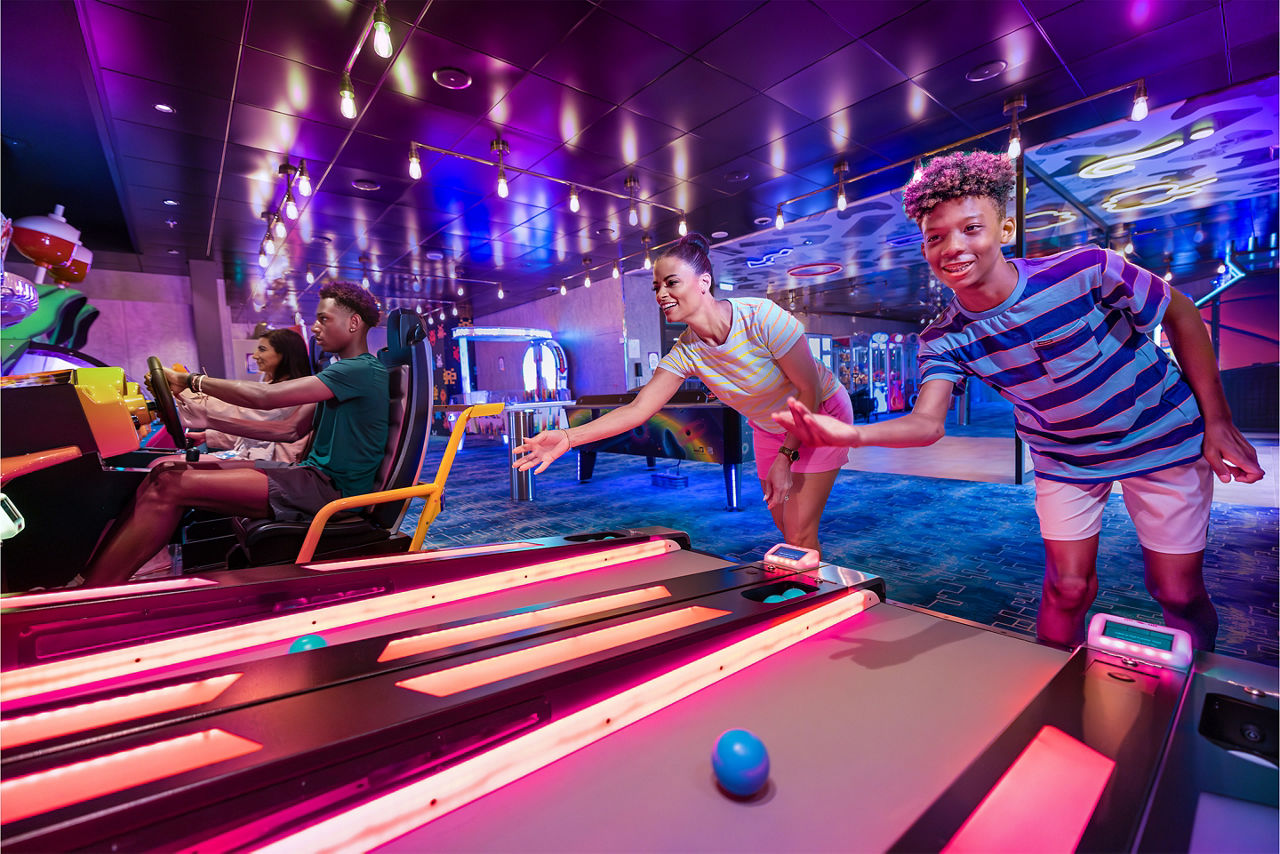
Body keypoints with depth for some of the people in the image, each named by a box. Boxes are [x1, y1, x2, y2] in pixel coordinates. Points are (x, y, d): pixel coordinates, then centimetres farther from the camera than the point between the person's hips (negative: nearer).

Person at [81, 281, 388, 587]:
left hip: (331, 489, -9)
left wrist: (191, 380, -4)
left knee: (171, 486, -14)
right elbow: (292, 430, 22)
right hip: (312, 473, 9)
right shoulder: (342, 372, 21)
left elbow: (265, 397, -17)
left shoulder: (363, 370, -13)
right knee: (164, 469, 3)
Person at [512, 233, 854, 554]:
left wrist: (786, 456, -21)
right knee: (786, 528, 11)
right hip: (769, 429, 4)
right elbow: (637, 409, -25)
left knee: (799, 533, -9)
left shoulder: (762, 317, -31)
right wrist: (569, 437, -36)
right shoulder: (685, 352, -18)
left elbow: (811, 391, -23)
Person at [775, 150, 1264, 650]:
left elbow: (1180, 314, -9)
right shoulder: (945, 340, -21)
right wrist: (850, 434, -56)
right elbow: (927, 422, -35)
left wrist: (1217, 421, -9)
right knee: (1067, 588, 2)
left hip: (1161, 437, -1)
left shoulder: (1087, 270, -27)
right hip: (1065, 457, 1)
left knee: (1179, 593, 6)